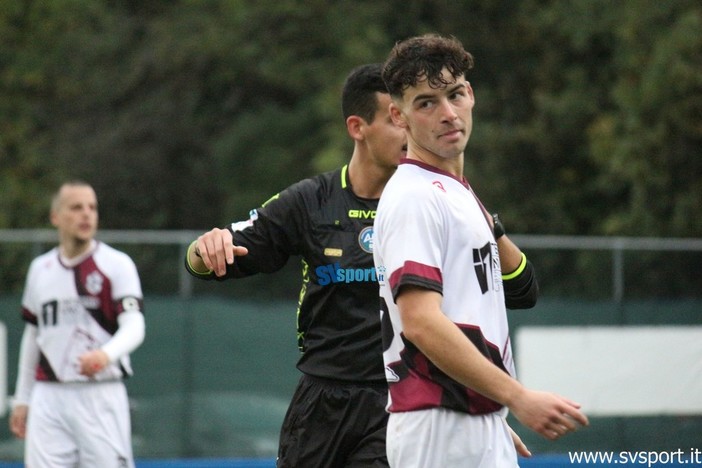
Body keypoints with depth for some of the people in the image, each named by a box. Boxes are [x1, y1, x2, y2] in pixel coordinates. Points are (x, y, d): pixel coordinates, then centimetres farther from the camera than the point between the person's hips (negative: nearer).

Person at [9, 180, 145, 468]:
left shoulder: (117, 264, -2)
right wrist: (21, 399, 20)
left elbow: (134, 328, -14)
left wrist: (106, 354, -35)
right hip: (48, 398, 4)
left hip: (101, 398, -4)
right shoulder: (40, 269, 13)